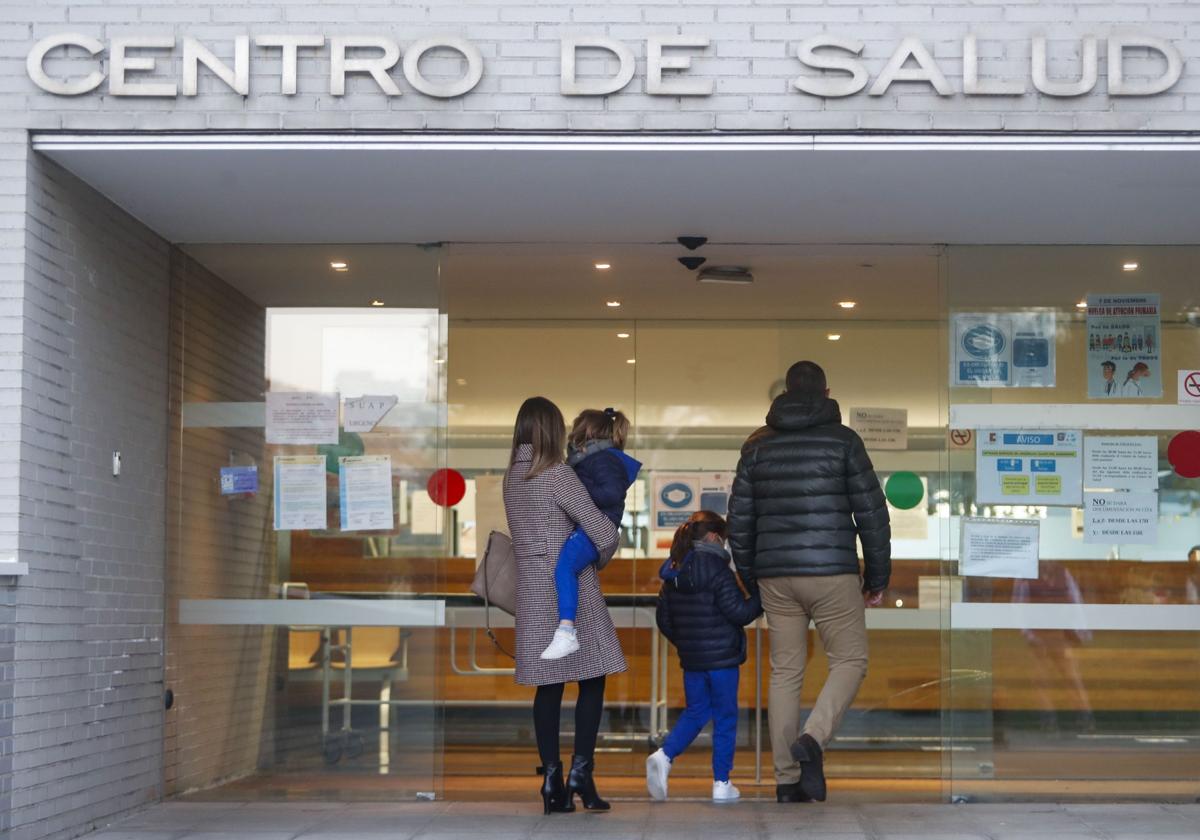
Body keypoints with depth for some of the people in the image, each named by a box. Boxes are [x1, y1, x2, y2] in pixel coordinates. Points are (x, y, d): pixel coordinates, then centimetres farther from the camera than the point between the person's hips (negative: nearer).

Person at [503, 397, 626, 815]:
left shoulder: (512, 478, 9)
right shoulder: (558, 474, -12)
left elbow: (526, 532, 12)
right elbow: (602, 532, -14)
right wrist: (601, 553, 8)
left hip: (532, 589, 6)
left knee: (548, 685, 7)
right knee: (592, 679, 1)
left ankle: (552, 780, 6)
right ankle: (580, 772, -7)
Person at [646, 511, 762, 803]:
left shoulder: (672, 573, 7)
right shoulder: (716, 569, -14)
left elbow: (664, 620, 12)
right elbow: (738, 612, -16)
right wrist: (762, 600, 0)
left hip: (690, 658, 6)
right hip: (722, 657, -6)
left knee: (695, 712, 17)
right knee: (725, 717, 5)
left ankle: (664, 755, -5)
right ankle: (721, 783, 7)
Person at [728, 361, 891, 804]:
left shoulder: (758, 446, 10)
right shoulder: (841, 440, -1)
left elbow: (739, 521, 10)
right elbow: (872, 511, -2)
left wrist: (751, 579, 19)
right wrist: (877, 576, 6)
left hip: (775, 576, 4)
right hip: (831, 571, -4)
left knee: (785, 672, 9)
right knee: (850, 660, 7)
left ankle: (787, 779, 8)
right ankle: (813, 738, -16)